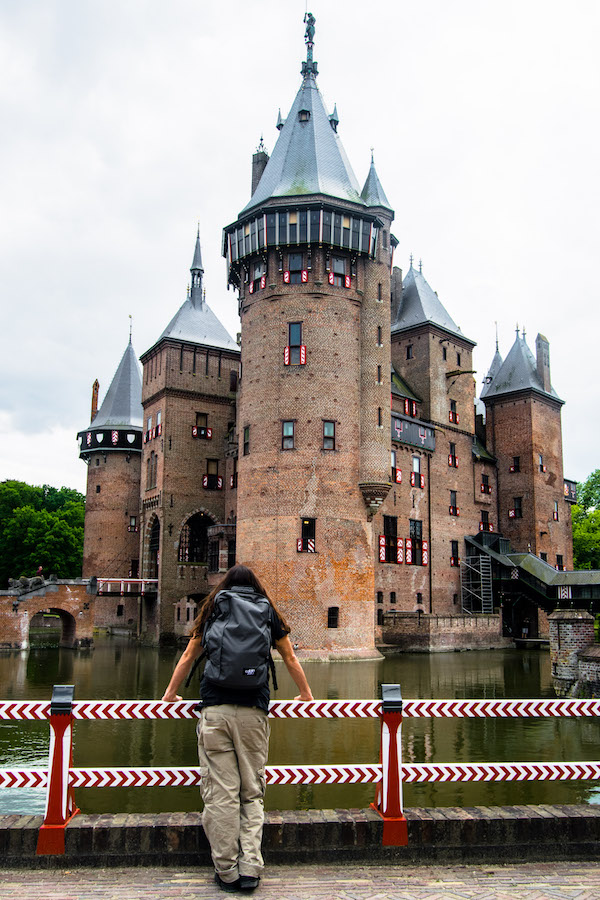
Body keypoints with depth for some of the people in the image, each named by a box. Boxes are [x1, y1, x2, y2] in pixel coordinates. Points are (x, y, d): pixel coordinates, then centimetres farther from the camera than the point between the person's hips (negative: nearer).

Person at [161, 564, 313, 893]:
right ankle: (250, 869, 6)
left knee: (220, 794, 3)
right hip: (253, 712, 1)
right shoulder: (268, 614, 12)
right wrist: (306, 695, 36)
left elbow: (187, 658, 22)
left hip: (214, 710, 0)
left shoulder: (211, 613, 13)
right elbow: (291, 660, 22)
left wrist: (170, 694, 36)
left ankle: (226, 872, 7)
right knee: (252, 794, 9)